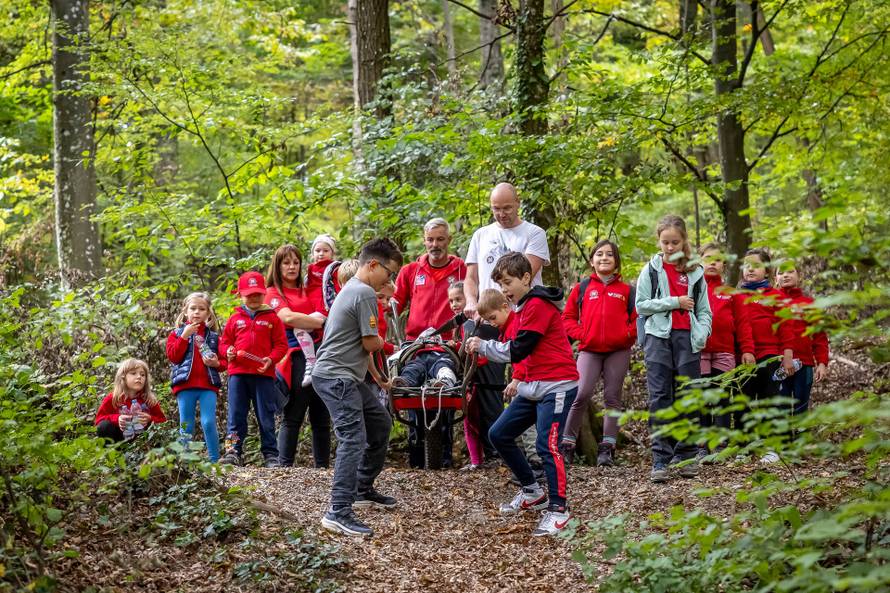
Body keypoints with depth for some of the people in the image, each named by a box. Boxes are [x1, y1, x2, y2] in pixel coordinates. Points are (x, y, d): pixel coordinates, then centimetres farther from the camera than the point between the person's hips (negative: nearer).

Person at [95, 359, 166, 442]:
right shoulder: (112, 398, -6)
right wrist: (116, 419, -24)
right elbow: (100, 418, -6)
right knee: (104, 426, -26)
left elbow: (162, 420, -1)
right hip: (119, 437, -1)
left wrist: (150, 419, -23)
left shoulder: (150, 400, -4)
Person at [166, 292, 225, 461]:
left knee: (209, 423, -10)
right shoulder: (177, 333, 10)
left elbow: (223, 360, 15)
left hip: (208, 385, 0)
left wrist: (217, 363, -8)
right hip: (185, 385, 0)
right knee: (186, 427, 3)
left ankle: (215, 460, -4)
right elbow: (173, 356, -4)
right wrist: (185, 336, -10)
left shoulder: (213, 336, 14)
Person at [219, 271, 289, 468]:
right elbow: (224, 341, 16)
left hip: (263, 373, -2)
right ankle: (233, 452, 4)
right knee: (235, 415, 2)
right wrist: (228, 350, -6)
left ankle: (270, 454, 9)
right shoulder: (235, 318, 11)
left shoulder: (272, 318, 5)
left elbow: (281, 344, 3)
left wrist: (271, 359, -13)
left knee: (266, 416, 3)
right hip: (238, 372, 2)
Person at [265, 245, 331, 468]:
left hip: (318, 355, 6)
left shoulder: (306, 292, 24)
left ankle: (322, 466, 7)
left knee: (321, 417, 4)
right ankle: (285, 465, -5)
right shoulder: (274, 293, 5)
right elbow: (288, 317, -12)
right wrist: (323, 322, -14)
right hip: (296, 358, -6)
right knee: (293, 417, -7)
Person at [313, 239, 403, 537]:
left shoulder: (351, 288, 17)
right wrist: (381, 341, 6)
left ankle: (363, 490, 32)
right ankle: (339, 512, -24)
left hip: (348, 376, 11)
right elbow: (371, 343, -15)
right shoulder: (365, 293, -16)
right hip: (337, 378, -11)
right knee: (354, 439, -18)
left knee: (381, 423, 22)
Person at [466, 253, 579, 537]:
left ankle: (558, 509, -9)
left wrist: (482, 346, -9)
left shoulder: (538, 305, -15)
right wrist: (518, 378, 13)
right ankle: (532, 492, 21)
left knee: (547, 445, -16)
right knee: (499, 434, 9)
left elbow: (517, 350, -18)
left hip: (556, 385, -10)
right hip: (533, 386, 10)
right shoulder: (524, 307, 16)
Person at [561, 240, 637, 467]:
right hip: (589, 350, -1)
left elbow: (638, 318, 8)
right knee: (581, 394, -12)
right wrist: (580, 334, -4)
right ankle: (567, 444, -5)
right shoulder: (582, 288, 10)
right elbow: (568, 317, 10)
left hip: (618, 350, 1)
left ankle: (607, 448, 8)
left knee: (613, 397, 4)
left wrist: (627, 334, -8)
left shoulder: (626, 290, 9)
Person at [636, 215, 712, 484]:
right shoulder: (651, 270, 7)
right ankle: (661, 459, -6)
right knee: (660, 398, -5)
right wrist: (674, 302, -8)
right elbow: (641, 305, 0)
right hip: (659, 337, -2)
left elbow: (704, 310, 11)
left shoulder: (695, 272, 12)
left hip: (687, 338, 2)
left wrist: (702, 332, -7)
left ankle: (685, 455, 10)